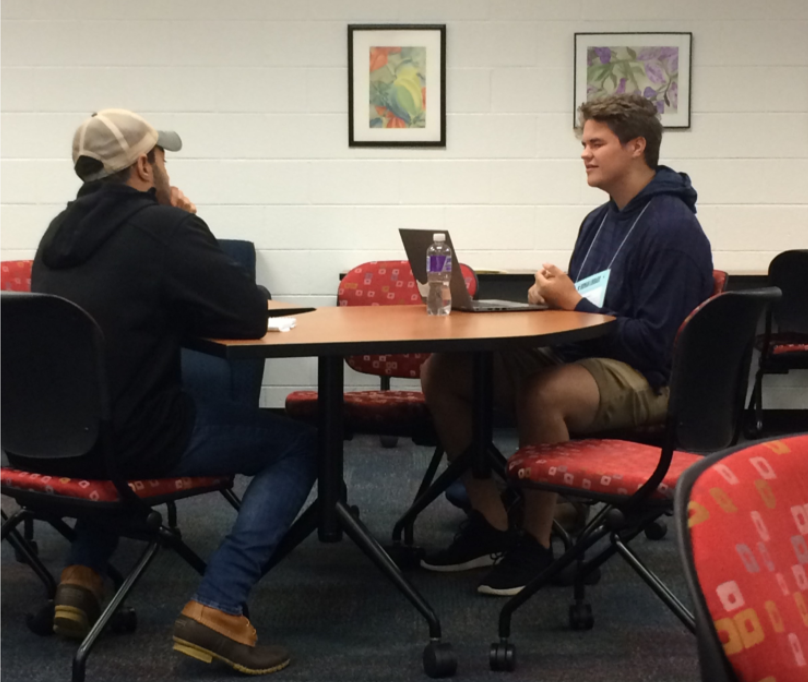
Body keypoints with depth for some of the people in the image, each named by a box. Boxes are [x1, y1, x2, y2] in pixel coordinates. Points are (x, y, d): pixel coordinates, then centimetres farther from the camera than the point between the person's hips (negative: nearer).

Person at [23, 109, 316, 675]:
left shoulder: (63, 229, 12)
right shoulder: (162, 226, -12)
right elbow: (250, 316, -11)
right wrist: (186, 227, 6)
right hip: (130, 436, -8)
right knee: (301, 444, 3)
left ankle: (82, 576, 25)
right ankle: (216, 609, -8)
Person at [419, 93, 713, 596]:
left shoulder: (673, 229, -13)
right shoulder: (600, 220, 14)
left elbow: (655, 343, -19)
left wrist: (574, 304, -16)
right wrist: (552, 295, -1)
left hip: (644, 378, -9)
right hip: (577, 355, 9)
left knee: (542, 394, -40)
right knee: (442, 371, -6)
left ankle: (536, 544, -18)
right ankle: (490, 524, 1)